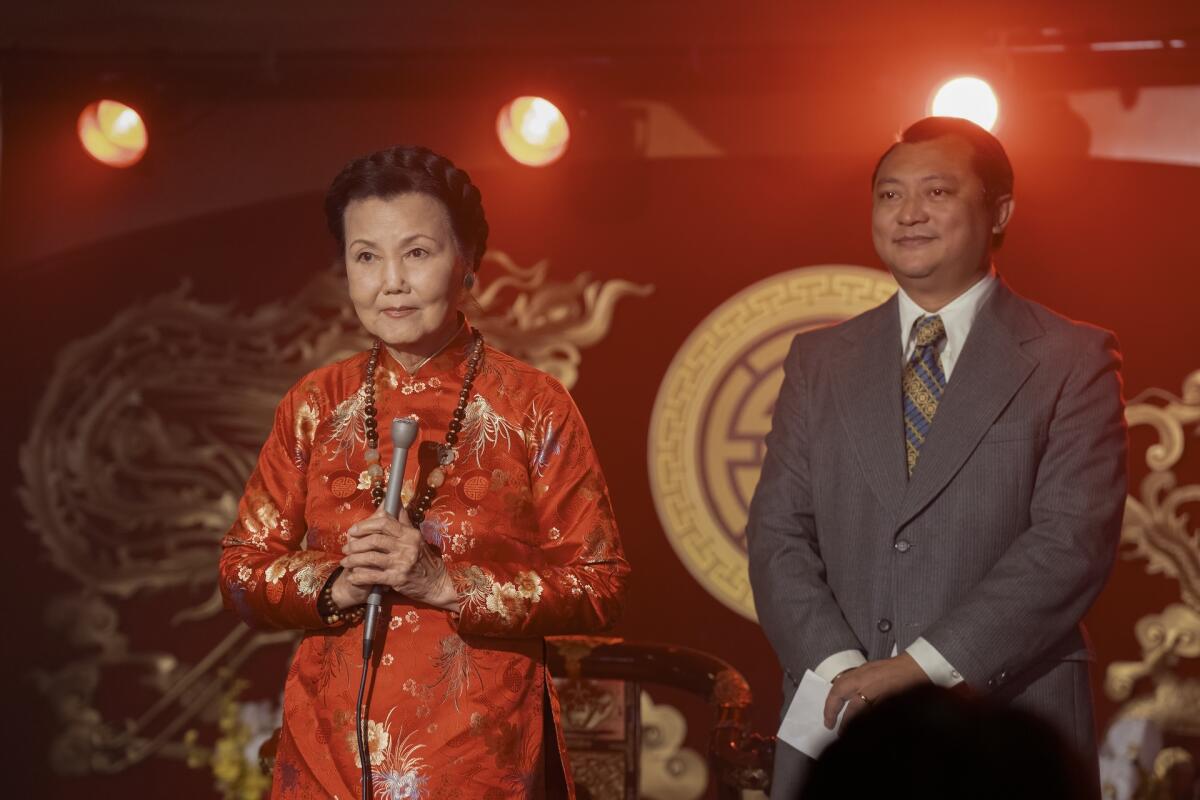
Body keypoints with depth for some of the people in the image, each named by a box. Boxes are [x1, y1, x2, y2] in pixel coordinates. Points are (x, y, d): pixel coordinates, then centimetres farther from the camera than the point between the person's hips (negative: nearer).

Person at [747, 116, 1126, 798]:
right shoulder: (820, 361, 11)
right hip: (838, 732, 3)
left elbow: (1074, 541, -10)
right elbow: (779, 532, 4)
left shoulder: (1073, 360, 0)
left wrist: (922, 664, -17)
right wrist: (842, 669, -12)